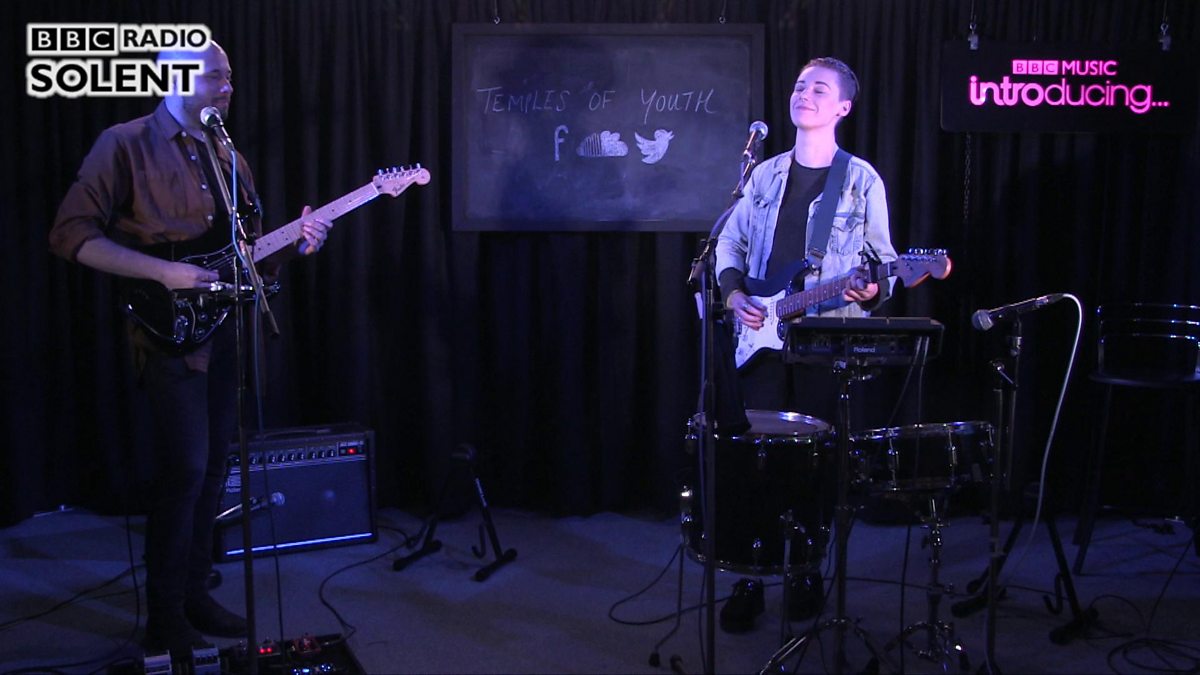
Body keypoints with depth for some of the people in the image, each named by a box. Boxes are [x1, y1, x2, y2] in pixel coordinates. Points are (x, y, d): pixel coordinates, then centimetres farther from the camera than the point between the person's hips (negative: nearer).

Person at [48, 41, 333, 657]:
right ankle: (164, 622, 4)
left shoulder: (229, 159, 15)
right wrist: (164, 273, -20)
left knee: (213, 468, 10)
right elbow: (71, 234, -13)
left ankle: (194, 597, 23)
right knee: (185, 470, -9)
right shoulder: (127, 145, -6)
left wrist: (295, 244, 0)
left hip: (226, 330, 7)